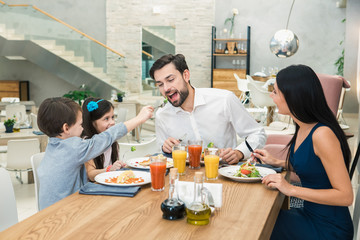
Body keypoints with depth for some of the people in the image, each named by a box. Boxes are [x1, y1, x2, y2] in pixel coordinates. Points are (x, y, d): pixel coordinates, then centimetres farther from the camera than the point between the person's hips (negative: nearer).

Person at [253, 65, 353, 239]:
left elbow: (345, 196, -24)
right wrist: (276, 162, 12)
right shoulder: (303, 128, 3)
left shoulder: (322, 134, -25)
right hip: (310, 215, 8)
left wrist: (291, 189, -26)